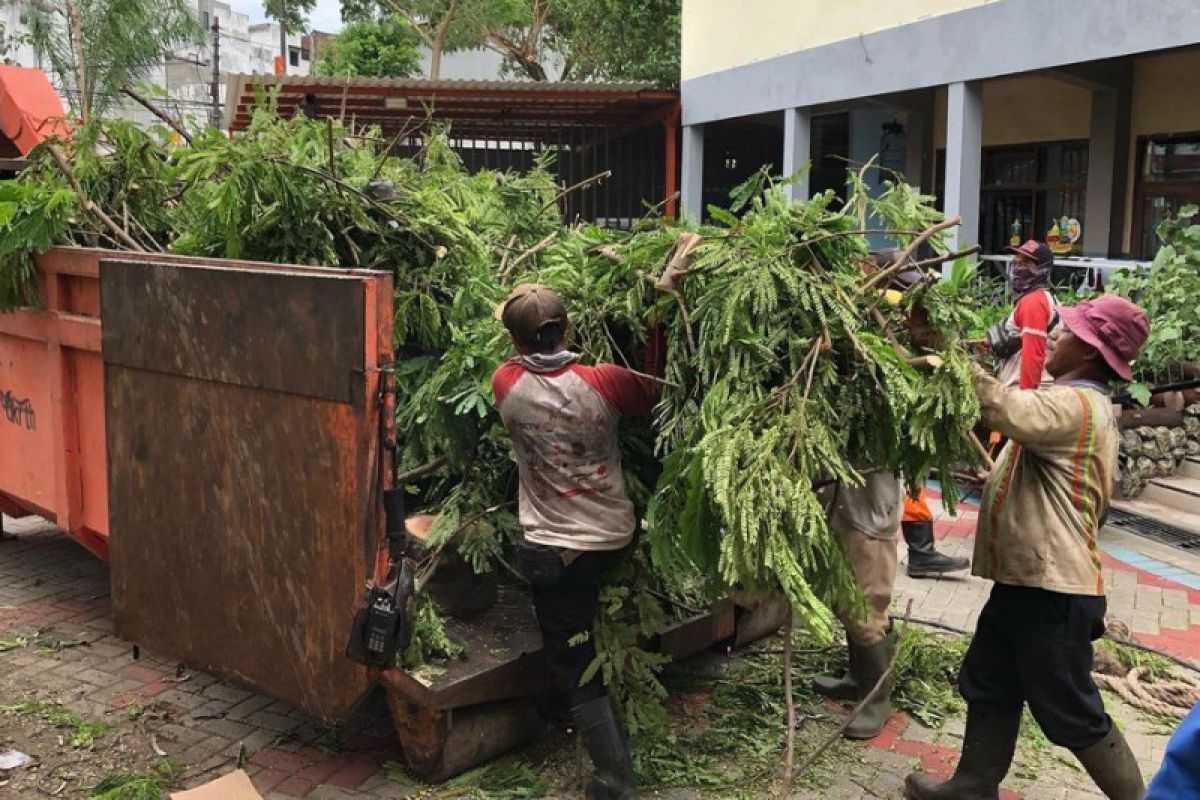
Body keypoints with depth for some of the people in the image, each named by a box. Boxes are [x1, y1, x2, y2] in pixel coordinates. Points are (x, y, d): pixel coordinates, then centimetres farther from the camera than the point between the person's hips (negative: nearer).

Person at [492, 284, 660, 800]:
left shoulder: (507, 385, -11)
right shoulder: (603, 381, -12)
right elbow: (652, 395, 8)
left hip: (554, 551, -2)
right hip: (617, 539, 2)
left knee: (574, 669, 7)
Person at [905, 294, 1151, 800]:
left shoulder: (1074, 404, -18)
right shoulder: (1081, 404, 17)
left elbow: (1012, 412, -39)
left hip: (1052, 588, -10)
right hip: (1029, 578, 10)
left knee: (1071, 713, 3)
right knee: (988, 687, 18)